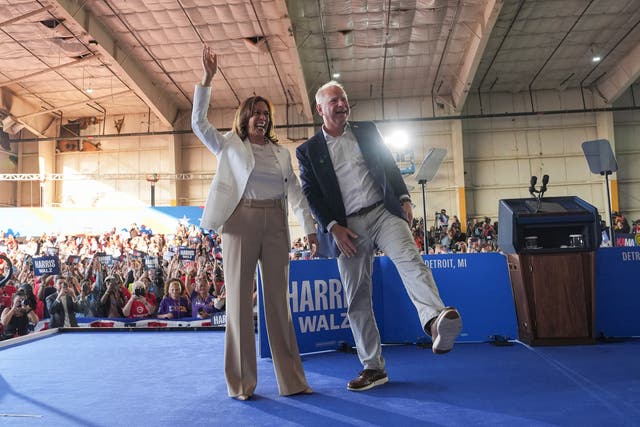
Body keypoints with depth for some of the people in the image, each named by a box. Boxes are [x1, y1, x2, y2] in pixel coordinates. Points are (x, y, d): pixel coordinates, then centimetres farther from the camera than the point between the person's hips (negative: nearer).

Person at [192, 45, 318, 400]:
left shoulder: (282, 152, 17)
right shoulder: (229, 145, 10)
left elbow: (295, 191, 13)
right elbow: (198, 122, 1)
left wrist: (310, 227, 4)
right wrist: (207, 78, -3)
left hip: (275, 223, 3)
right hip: (241, 221, -2)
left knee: (278, 298, 5)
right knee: (239, 298, 0)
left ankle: (291, 380, 12)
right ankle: (240, 383, 10)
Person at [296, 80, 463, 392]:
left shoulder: (367, 131, 15)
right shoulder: (308, 151, 9)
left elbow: (389, 166, 14)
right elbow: (310, 194, 3)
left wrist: (404, 199, 0)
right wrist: (333, 227, -8)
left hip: (383, 211, 1)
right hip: (347, 227, 0)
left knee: (410, 259, -28)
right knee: (357, 298, 2)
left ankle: (436, 321, -48)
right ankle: (373, 367, 11)